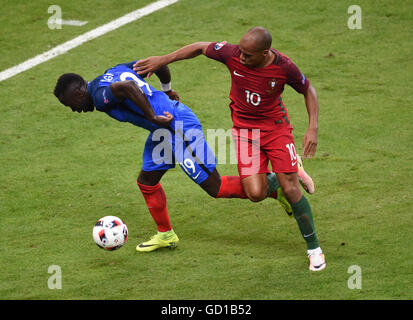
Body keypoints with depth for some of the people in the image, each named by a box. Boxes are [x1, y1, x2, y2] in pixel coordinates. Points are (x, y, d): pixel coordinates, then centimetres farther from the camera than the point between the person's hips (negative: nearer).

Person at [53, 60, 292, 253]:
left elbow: (127, 86, -38)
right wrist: (168, 90, 25)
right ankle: (166, 235, 31)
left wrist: (152, 117, -30)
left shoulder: (100, 95, -16)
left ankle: (273, 186, 8)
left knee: (215, 188, -1)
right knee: (147, 181, 17)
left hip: (180, 128, -11)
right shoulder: (114, 70, 11)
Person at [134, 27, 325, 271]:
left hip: (276, 127, -2)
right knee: (256, 194, -12)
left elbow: (309, 90, -4)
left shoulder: (284, 67, -22)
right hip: (244, 129, 2)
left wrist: (313, 129, -14)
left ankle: (314, 248, 10)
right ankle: (293, 173, 21)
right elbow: (200, 48, -2)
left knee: (291, 191, -8)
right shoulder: (232, 54, -20)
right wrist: (162, 60, -2)